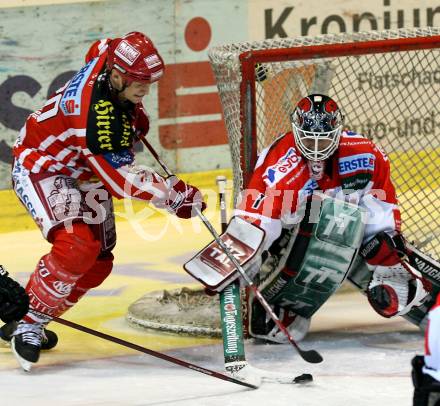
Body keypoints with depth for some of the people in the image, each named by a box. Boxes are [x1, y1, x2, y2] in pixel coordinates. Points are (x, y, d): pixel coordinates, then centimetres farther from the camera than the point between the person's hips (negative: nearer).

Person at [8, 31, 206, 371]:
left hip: (84, 171, 9)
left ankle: (33, 321, 18)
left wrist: (135, 115, 14)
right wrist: (175, 194, -29)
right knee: (77, 247, -30)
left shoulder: (112, 53, -13)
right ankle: (28, 323, -15)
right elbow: (122, 177, -33)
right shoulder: (96, 115, -37)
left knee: (98, 263, 5)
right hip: (42, 167, -9)